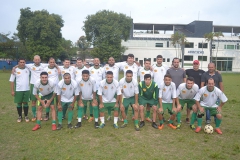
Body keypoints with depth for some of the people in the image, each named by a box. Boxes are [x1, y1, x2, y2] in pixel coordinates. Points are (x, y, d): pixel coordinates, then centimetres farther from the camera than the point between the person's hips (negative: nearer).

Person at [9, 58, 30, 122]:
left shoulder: (28, 69, 2)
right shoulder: (15, 70, -4)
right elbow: (11, 81, -2)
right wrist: (12, 90, -5)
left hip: (27, 90, 1)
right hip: (18, 90, -1)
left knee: (25, 103, 9)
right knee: (19, 103, 8)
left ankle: (26, 116, 21)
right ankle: (20, 116, 23)